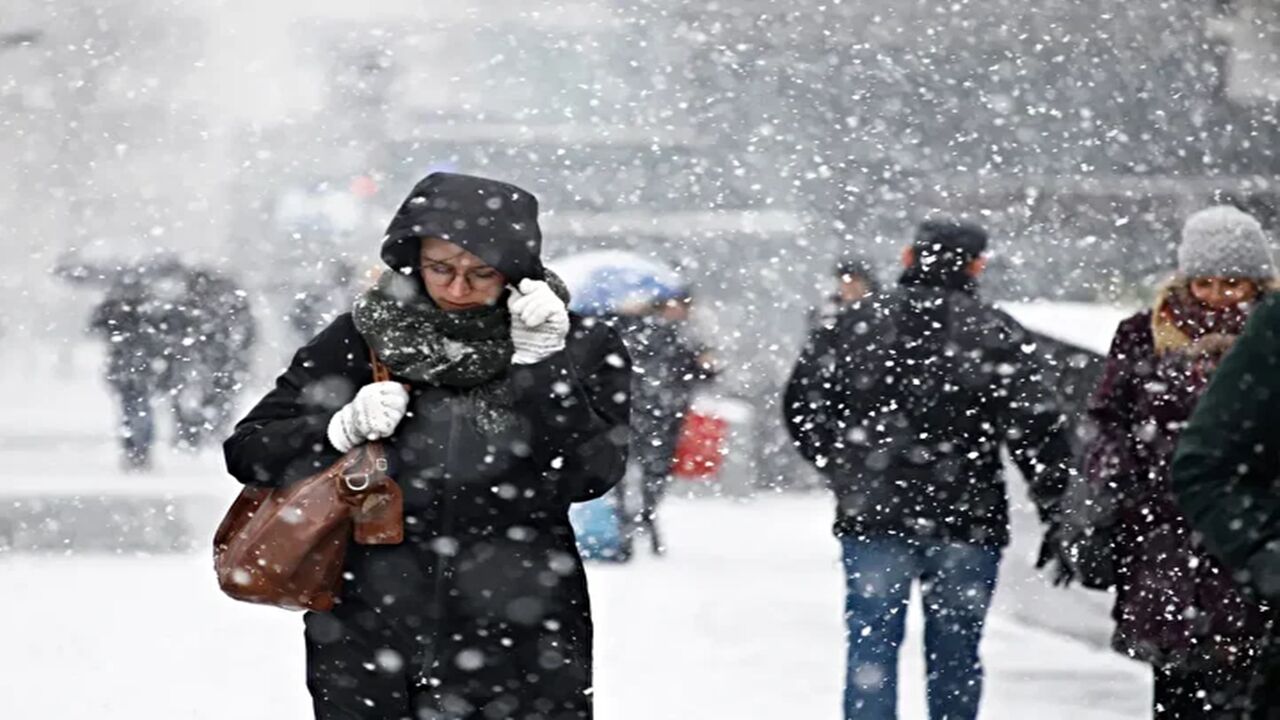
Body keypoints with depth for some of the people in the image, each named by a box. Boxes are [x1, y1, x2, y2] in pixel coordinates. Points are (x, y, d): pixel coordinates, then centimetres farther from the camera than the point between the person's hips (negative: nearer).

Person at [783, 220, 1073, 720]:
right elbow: (1034, 425, -8)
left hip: (872, 513, 1)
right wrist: (1058, 508, 0)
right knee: (954, 651, 10)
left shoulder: (856, 322, 3)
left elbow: (802, 403, 8)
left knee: (872, 643, 4)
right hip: (965, 522, -1)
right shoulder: (994, 333, -4)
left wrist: (843, 470, 20)